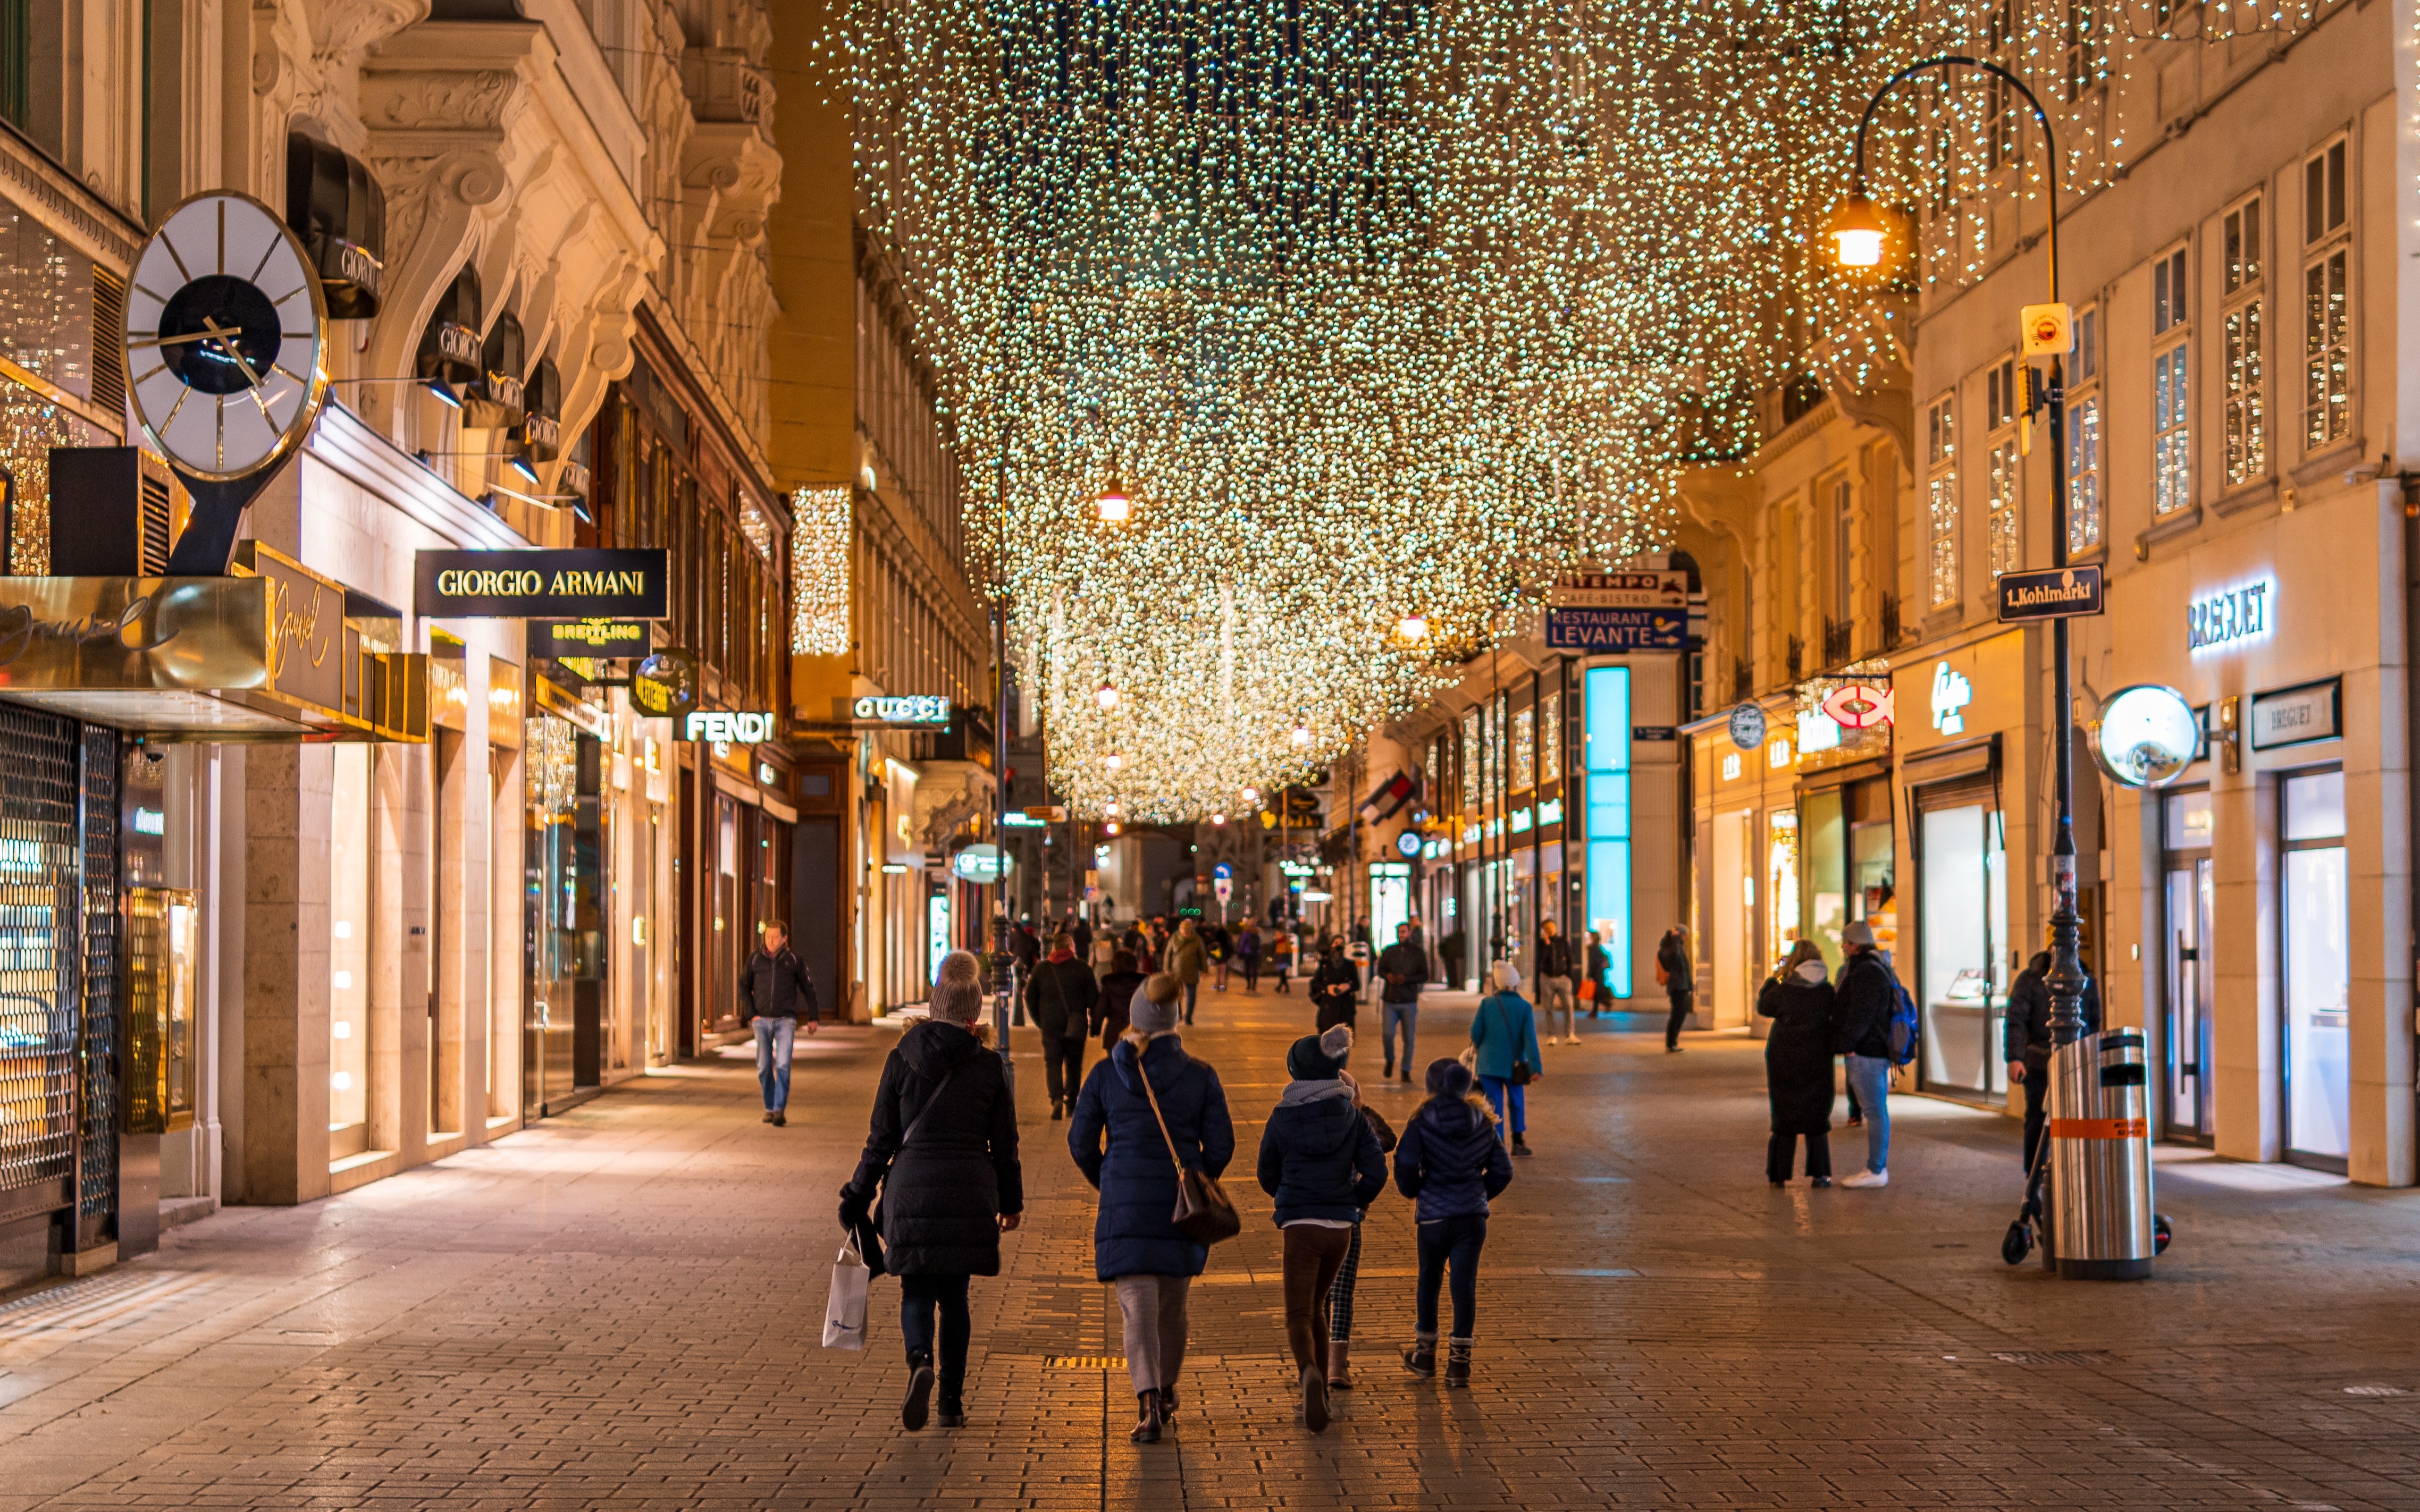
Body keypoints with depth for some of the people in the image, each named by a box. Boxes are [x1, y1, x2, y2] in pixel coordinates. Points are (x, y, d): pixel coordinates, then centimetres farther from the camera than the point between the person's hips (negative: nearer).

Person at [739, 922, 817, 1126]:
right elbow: (744, 986, 11)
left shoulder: (793, 959, 0)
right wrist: (750, 1014, 1)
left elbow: (808, 988, 9)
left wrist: (812, 1018, 10)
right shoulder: (755, 958, 3)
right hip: (762, 1020, 2)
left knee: (783, 1066, -13)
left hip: (786, 1020, -2)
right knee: (764, 1067, 4)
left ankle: (780, 1110, -14)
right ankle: (770, 1108, 17)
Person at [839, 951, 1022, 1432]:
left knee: (917, 1291, 7)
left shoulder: (902, 1059, -2)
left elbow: (882, 1137, 0)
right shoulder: (989, 1066, -1)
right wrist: (1012, 1200, 16)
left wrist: (859, 1196, 9)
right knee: (954, 1296, 12)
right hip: (971, 1194, 1)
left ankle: (920, 1362, -22)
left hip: (912, 1188, -1)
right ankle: (952, 1402, 13)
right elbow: (1004, 1143, 4)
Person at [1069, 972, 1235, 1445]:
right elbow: (1220, 1145, -2)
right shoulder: (1201, 1076, -2)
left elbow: (1081, 1142, 1)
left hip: (1124, 1205, -1)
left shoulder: (1106, 1074, -2)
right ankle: (1166, 1390, 38)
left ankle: (1149, 1403, -22)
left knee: (1137, 1305, -4)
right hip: (1181, 1208, 2)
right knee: (1172, 1303, 20)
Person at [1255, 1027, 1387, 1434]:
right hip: (1341, 1228, 3)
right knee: (1316, 1304, 23)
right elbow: (1375, 1172, -4)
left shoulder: (1282, 1117, -3)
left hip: (1299, 1226, -3)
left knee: (1299, 1315, -4)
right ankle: (1317, 1383, 29)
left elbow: (1268, 1176, 8)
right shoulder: (1352, 1116, 1)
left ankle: (1309, 1372, -33)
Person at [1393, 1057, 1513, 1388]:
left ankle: (1425, 1353, 27)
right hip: (1473, 1215, 2)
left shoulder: (1423, 1121, -8)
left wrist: (1412, 1191, 3)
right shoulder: (1482, 1123, 3)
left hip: (1433, 1215, -2)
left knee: (1428, 1279, 16)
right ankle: (1459, 1362, 3)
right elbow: (1503, 1170, 5)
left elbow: (1406, 1164, -17)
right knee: (1465, 1284, 4)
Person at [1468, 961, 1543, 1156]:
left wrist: (1480, 1050, 15)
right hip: (1514, 1064, 0)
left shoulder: (1487, 1003, -6)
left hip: (1489, 1062, 0)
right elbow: (1530, 1038, -11)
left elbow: (1475, 1033, -5)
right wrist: (1536, 1065, -12)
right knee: (1517, 1103, 18)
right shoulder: (1524, 1006, -6)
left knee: (1494, 1105, 5)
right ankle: (1518, 1142, 18)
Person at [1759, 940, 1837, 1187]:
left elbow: (1763, 1007, 2)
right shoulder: (1826, 991, -9)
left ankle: (1779, 1175, 11)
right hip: (1817, 1063, 1)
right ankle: (1820, 1173, 6)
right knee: (1816, 1118, 12)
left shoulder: (1783, 991, -15)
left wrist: (1772, 980, 14)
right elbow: (1838, 1011, 9)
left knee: (1785, 1118, 10)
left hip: (1785, 1062, -1)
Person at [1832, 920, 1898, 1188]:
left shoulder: (1866, 972, -16)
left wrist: (1848, 1044, -17)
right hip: (1876, 1051, 11)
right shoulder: (1879, 968, 18)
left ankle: (1876, 1171, -4)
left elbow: (1861, 1013, -22)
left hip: (1865, 1052, -11)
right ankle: (1878, 1168, 18)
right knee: (1876, 1110, 13)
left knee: (1875, 1110, -7)